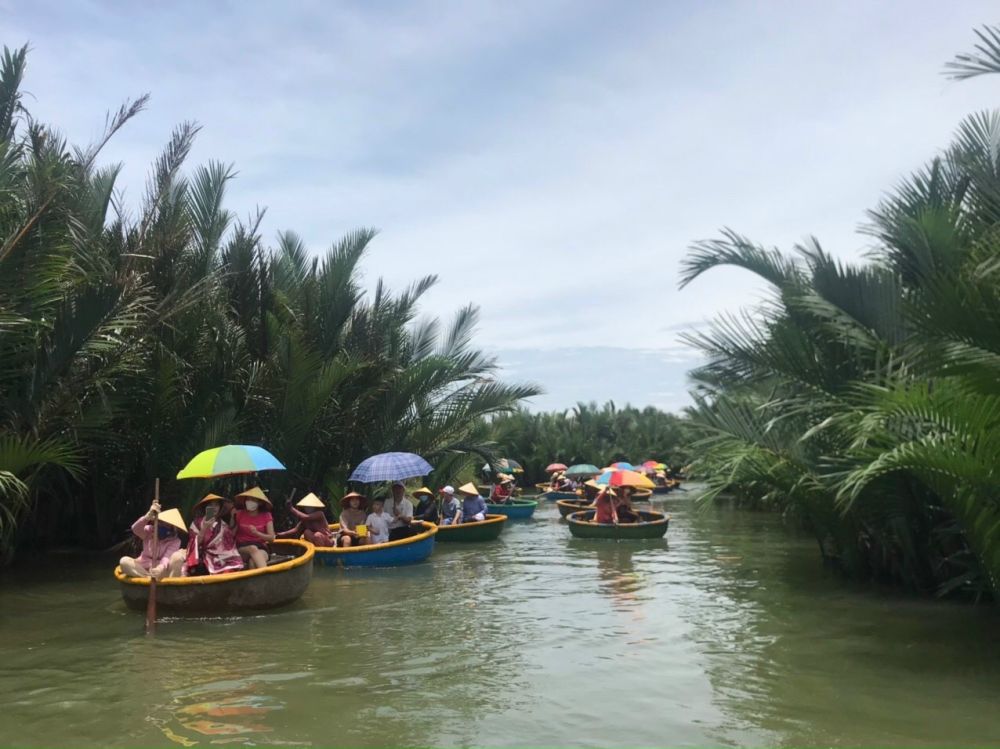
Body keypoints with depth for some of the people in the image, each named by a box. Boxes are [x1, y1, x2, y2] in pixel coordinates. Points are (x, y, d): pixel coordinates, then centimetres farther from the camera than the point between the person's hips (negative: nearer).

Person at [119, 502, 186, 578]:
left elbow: (167, 557, -26)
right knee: (124, 561, -26)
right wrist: (148, 516, -50)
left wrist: (162, 567, -52)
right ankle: (149, 577, -31)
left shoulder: (174, 540, -10)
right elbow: (135, 529, -29)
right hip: (145, 567, 2)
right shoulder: (149, 531, -6)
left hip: (163, 570, -2)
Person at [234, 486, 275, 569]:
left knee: (253, 562, -37)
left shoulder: (266, 516, 4)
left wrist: (257, 533, -19)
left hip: (260, 548, 0)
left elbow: (271, 538, -3)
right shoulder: (239, 514, 4)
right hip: (242, 549, 0)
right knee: (253, 548, -37)